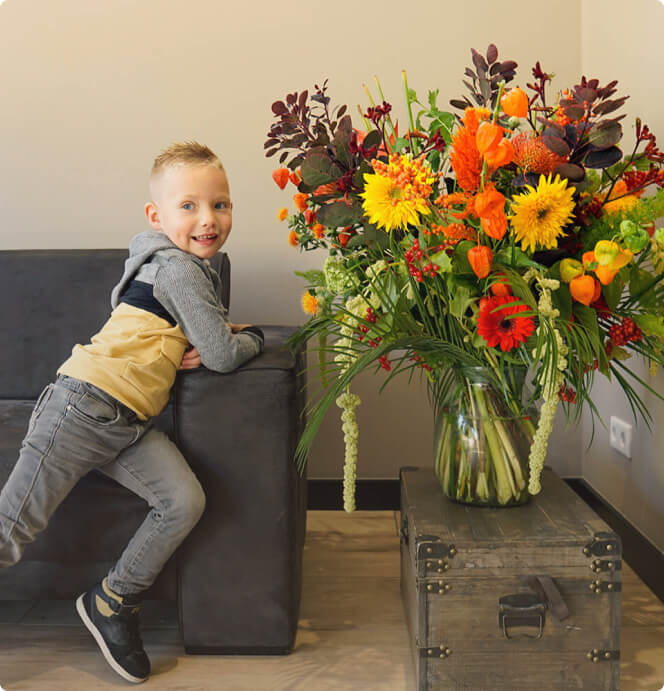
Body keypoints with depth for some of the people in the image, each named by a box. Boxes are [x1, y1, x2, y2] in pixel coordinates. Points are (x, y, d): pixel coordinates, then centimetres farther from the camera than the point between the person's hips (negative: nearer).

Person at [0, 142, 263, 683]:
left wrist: (221, 334, 2)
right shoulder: (178, 267, -13)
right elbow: (223, 356, -15)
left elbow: (204, 341, 26)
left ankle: (112, 602, 8)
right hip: (86, 405, -8)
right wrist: (252, 338, 7)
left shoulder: (195, 266, 16)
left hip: (130, 422, 8)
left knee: (185, 501, -9)